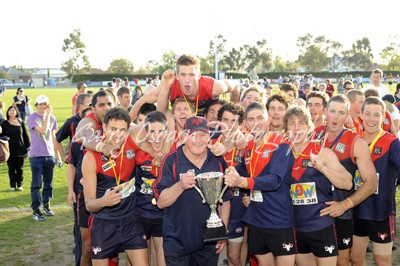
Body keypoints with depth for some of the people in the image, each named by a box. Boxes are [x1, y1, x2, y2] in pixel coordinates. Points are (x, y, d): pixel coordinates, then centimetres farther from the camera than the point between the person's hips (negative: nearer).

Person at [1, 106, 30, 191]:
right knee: (11, 169, 5)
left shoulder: (21, 122, 3)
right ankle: (12, 185, 14)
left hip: (20, 149, 1)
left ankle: (20, 185, 17)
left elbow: (25, 135, 8)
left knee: (20, 168, 7)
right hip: (10, 150, -1)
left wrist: (28, 146, 5)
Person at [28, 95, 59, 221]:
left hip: (50, 155, 5)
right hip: (36, 156, -5)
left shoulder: (52, 118, 7)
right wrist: (48, 114, -19)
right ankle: (35, 210, 5)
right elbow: (43, 130, -22)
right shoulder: (32, 117, -8)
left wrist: (56, 153, 16)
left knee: (48, 183, 13)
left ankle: (46, 204, 28)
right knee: (36, 184, -1)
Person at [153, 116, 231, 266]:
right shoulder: (171, 161, -11)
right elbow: (161, 202, -13)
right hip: (177, 242, -3)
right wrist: (180, 186, -29)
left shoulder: (218, 162, -1)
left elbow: (225, 200, 8)